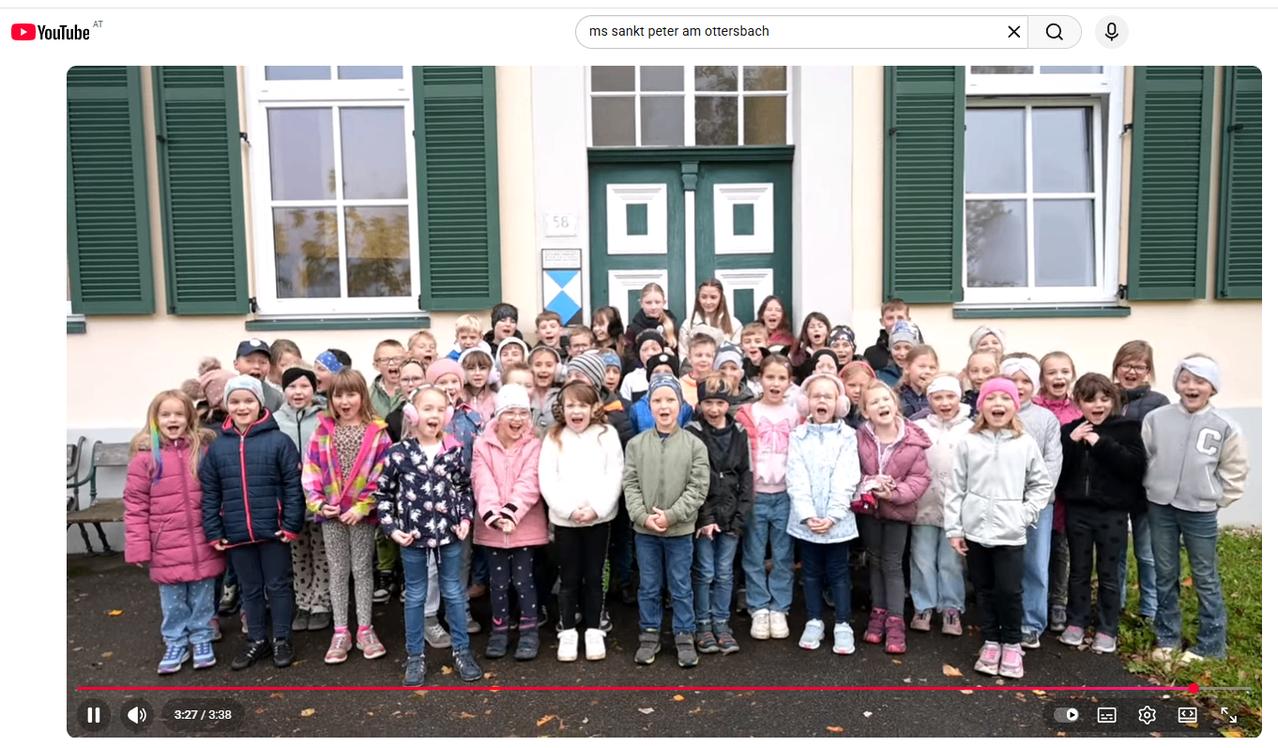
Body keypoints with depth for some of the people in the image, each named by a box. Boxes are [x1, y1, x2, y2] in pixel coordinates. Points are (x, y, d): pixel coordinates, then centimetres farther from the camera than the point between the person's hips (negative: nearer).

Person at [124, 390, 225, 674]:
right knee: (172, 601, 12)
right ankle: (176, 643, 29)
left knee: (203, 596, 12)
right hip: (167, 547, -1)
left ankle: (202, 639, 28)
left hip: (202, 543, 1)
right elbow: (135, 504, -4)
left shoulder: (204, 449, -1)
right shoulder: (145, 456, -5)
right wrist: (138, 547, -7)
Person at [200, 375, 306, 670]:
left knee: (278, 586, 10)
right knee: (250, 589, 17)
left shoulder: (279, 441, -9)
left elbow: (294, 486, -9)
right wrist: (213, 532, 2)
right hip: (236, 534, 4)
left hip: (273, 531, -3)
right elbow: (209, 493, 6)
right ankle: (256, 640, 32)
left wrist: (292, 526, -12)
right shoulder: (217, 446, 2)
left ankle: (283, 640, 24)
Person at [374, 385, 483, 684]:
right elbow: (383, 493, 0)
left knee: (454, 593, 12)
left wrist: (466, 518, -2)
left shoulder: (454, 451, -2)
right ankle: (415, 657, 26)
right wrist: (391, 528, -6)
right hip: (413, 535, -1)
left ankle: (461, 651, 26)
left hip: (449, 533, 1)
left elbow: (465, 488, 8)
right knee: (415, 596, 12)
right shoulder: (398, 453, -7)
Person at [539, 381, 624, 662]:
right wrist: (569, 508, -15)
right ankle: (567, 632, 21)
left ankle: (594, 631, 22)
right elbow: (546, 479, -5)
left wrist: (596, 507, -15)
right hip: (564, 519, 1)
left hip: (599, 517, 0)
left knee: (594, 577, 9)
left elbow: (615, 476, -5)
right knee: (569, 578, 9)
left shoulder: (607, 434, 0)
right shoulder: (554, 437, 2)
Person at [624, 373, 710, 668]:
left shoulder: (694, 444, -5)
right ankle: (649, 634, 30)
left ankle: (684, 637, 27)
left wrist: (671, 515, -16)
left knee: (681, 587, 11)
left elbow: (698, 487, -9)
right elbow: (630, 484, -2)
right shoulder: (636, 444, -1)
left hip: (680, 530, -1)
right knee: (648, 586, 14)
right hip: (644, 530, 2)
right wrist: (643, 516, -15)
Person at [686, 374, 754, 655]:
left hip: (730, 516, 3)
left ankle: (721, 623, 23)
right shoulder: (692, 433, -4)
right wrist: (705, 518, -13)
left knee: (724, 574, 10)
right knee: (704, 573, 4)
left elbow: (746, 476, 4)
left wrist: (740, 517, -4)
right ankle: (703, 625, 18)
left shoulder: (739, 433, 6)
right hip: (702, 515, -3)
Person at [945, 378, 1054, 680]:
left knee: (1009, 590, 0)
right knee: (984, 589, 11)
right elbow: (956, 488, 0)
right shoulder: (968, 443, -1)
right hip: (975, 529, 1)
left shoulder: (1026, 443, -1)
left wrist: (1026, 514, -5)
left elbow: (1042, 485, 7)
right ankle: (991, 641, 27)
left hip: (1010, 532, -1)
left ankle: (1012, 644, 21)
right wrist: (954, 528, -2)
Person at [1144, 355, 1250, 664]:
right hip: (1160, 508, 1)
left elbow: (1235, 471, 3)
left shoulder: (1225, 427, -5)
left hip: (1200, 512, -1)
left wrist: (1214, 500, 0)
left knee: (1206, 579, 8)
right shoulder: (1156, 419, -4)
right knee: (1165, 576, 12)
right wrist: (1155, 487, 1)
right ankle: (1167, 639, 23)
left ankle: (1210, 646, 20)